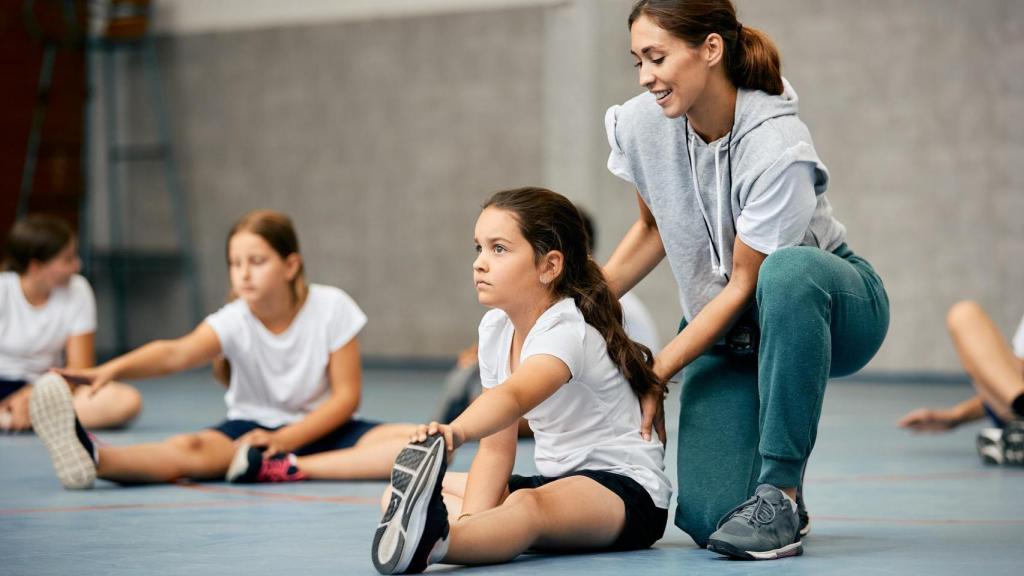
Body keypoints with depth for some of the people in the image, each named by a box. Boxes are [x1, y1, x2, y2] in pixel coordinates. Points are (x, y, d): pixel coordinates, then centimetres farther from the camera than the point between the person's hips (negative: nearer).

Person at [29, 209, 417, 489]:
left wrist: (284, 441, -22)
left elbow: (347, 395, -10)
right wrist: (112, 369, -53)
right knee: (191, 450, -33)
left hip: (320, 427, 1)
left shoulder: (331, 308, -12)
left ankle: (289, 470, -37)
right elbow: (176, 353, -33)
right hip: (255, 425, -1)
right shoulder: (235, 321, -14)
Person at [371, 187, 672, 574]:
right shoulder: (495, 328, 4)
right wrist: (471, 521, -16)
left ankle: (431, 541, -74)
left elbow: (512, 396, -44)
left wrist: (454, 432, -65)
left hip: (629, 491, -9)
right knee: (397, 494, -1)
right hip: (556, 480, 9)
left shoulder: (567, 332, -21)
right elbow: (497, 447, 2)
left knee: (528, 506, -44)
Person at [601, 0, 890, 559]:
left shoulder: (777, 147, -28)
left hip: (826, 306, -4)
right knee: (706, 517, -19)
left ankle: (780, 492, -32)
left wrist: (656, 372, -19)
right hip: (724, 330, 4)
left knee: (787, 271, -44)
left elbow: (744, 285, -21)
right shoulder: (641, 125, -10)